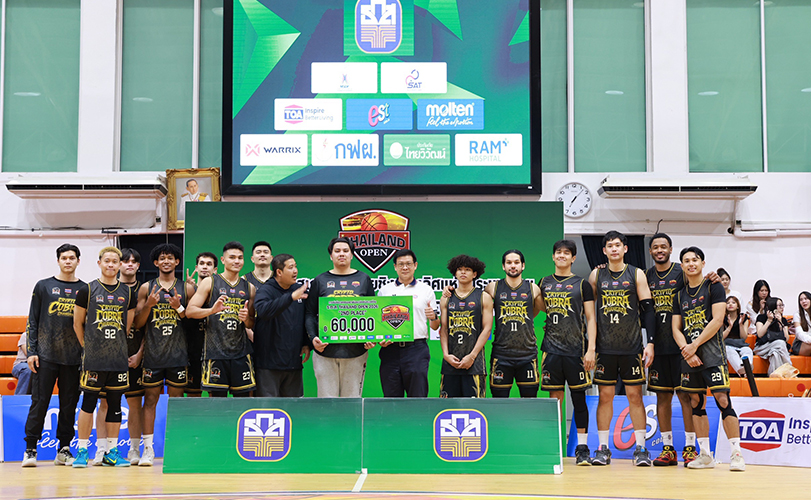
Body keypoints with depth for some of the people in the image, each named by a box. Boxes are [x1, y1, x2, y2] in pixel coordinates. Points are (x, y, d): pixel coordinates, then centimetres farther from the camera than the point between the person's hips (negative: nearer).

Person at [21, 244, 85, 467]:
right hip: (45, 355, -1)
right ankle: (30, 449, 4)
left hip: (74, 358, 1)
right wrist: (31, 351, -2)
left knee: (69, 404, 4)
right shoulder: (43, 286, 6)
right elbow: (32, 321, 5)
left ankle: (64, 449, 13)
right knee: (39, 402, -2)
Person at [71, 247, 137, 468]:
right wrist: (88, 346, 7)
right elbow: (78, 323, 6)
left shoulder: (128, 293, 8)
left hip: (119, 358, 3)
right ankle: (82, 451, 7)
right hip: (93, 358, -3)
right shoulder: (87, 291, 0)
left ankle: (111, 452, 13)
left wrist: (116, 345, 12)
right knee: (89, 402, -1)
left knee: (115, 403, 6)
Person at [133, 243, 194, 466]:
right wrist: (149, 305, -12)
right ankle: (148, 449, 7)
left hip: (178, 354, 0)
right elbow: (137, 323, 4)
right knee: (150, 400, 2)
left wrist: (179, 308, -13)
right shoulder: (146, 288, 6)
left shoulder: (187, 288, 6)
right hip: (153, 354, 0)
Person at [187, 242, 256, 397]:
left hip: (241, 351, 3)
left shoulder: (249, 288, 15)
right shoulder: (209, 282, 5)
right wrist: (212, 310, -18)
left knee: (243, 397, 2)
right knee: (218, 397, -1)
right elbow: (189, 311, -2)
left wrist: (247, 318, -4)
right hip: (215, 350, -3)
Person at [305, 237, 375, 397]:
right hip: (325, 350, 0)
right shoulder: (320, 281, 9)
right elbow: (309, 313, 8)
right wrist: (313, 337, -7)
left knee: (352, 397, 3)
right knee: (327, 397, 0)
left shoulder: (363, 279, 11)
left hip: (356, 350, 1)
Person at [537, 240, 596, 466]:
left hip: (577, 349, -2)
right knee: (555, 399, 4)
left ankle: (582, 448, 6)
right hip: (551, 349, 3)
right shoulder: (544, 283, 11)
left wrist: (591, 348, -8)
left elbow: (590, 319, -1)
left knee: (579, 398, 1)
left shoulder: (582, 285, 2)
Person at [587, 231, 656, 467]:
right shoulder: (596, 275, 6)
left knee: (635, 396, 1)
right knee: (605, 396, 3)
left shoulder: (636, 274, 1)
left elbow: (648, 310, 0)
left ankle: (641, 448, 6)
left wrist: (650, 342, -9)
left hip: (632, 347, -1)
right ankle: (603, 448, 9)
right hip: (605, 347, 1)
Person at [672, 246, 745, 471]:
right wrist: (686, 350, -7)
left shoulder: (713, 287, 0)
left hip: (711, 353, -6)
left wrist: (694, 346, -11)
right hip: (689, 356, 6)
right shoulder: (681, 294, 15)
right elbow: (676, 328, 11)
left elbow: (717, 321, -10)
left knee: (722, 399, -12)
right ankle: (705, 455, 13)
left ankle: (736, 454, -9)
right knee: (696, 402, 7)